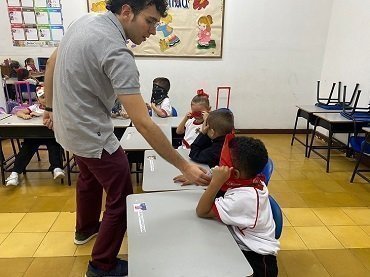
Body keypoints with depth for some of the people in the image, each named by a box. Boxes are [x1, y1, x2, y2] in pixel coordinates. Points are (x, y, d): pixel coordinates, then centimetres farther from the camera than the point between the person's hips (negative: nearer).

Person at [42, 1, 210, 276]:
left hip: (67, 124, 10)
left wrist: (51, 106, 19)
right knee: (122, 200, 4)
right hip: (91, 134, -10)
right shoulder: (116, 52, -28)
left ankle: (86, 229, 55)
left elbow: (52, 62, 10)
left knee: (90, 177, 30)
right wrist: (185, 166, -28)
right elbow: (143, 124, -33)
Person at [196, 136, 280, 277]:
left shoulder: (243, 198, -31)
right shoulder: (250, 180, -6)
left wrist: (216, 182, -34)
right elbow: (225, 183, 15)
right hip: (248, 246, 8)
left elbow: (201, 212, -25)